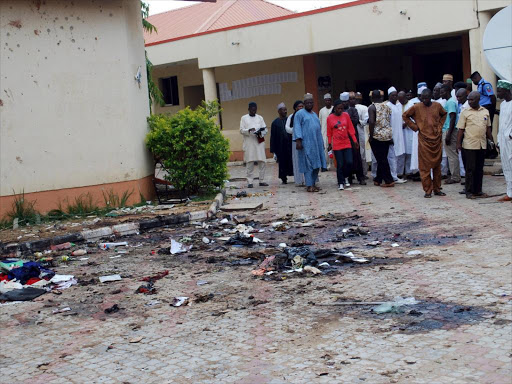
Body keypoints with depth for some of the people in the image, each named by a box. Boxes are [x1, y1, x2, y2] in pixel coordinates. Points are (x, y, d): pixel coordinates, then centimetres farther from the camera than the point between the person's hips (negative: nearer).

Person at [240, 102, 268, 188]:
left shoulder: (260, 118, 15)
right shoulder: (244, 118, 10)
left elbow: (265, 130, 10)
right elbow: (241, 130, 2)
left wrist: (261, 133, -11)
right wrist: (249, 130, -17)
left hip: (260, 143, 2)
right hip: (249, 143, -2)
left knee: (262, 162, -1)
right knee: (250, 163, -5)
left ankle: (261, 181, 6)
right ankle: (250, 182, -3)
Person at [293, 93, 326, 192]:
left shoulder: (314, 114, 21)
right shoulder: (300, 113, -1)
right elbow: (297, 127, -8)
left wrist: (321, 142, 20)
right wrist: (298, 140, -19)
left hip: (316, 143, 7)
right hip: (306, 144, -7)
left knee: (316, 164, 5)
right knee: (309, 164, -9)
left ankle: (313, 183, 12)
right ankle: (309, 185, -10)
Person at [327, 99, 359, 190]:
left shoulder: (346, 115, 4)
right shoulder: (330, 118, -1)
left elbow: (350, 129, 7)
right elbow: (329, 133, 5)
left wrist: (355, 141, 4)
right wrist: (330, 144, 4)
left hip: (347, 144, 2)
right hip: (337, 145, -2)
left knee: (349, 162, -5)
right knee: (340, 165, -1)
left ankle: (345, 177, 20)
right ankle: (341, 183, 10)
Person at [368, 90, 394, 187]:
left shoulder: (372, 107, -8)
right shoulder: (386, 106, 9)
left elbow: (371, 122, -18)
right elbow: (389, 121, 9)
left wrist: (371, 136, -12)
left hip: (377, 136, -6)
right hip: (388, 134, 6)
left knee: (381, 159, -1)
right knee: (383, 158, 13)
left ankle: (389, 181, -4)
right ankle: (378, 179, 22)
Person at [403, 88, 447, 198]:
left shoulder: (437, 106, 3)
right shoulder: (416, 107, -4)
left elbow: (444, 114, 22)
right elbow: (405, 116, 7)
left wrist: (440, 125, 9)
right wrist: (415, 127, 1)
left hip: (436, 139, 3)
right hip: (424, 140, -3)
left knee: (437, 165, 8)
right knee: (425, 166, -4)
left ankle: (437, 189, 18)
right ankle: (428, 190, 2)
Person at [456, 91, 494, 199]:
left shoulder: (485, 112, 9)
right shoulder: (465, 112, -2)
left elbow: (488, 128, 17)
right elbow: (461, 129, -4)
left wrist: (491, 140, 14)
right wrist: (458, 143, -9)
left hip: (482, 145, 4)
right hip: (469, 145, -4)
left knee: (480, 169, 9)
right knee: (470, 169, -3)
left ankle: (478, 191, 17)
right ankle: (469, 192, 3)